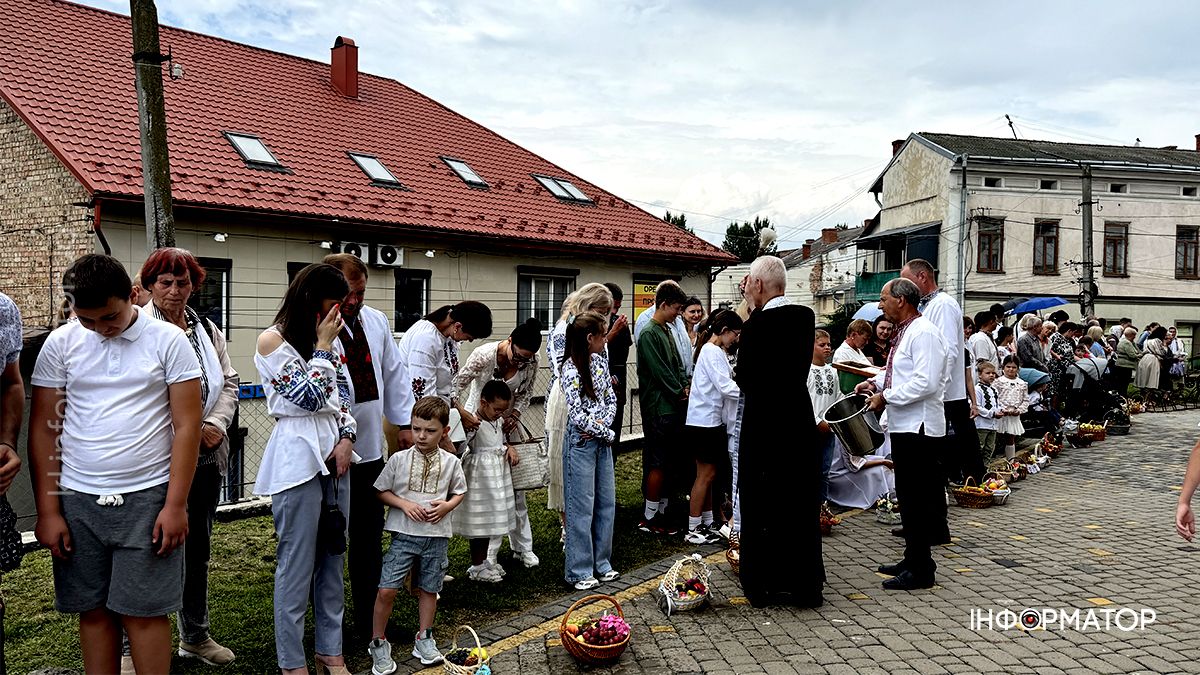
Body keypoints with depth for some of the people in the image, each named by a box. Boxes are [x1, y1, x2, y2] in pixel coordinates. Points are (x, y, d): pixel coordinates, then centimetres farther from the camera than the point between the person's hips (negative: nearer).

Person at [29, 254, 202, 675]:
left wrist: (175, 504, -8)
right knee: (93, 610, 10)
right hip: (77, 499, 3)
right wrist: (47, 510, 1)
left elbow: (186, 426, -4)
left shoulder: (168, 341, -3)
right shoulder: (61, 344, 4)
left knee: (144, 611, 1)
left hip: (148, 498, -2)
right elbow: (44, 428, 5)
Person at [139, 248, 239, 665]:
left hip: (206, 458, 6)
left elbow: (228, 382, 13)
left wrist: (217, 424, -4)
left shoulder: (207, 331, 13)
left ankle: (195, 636, 31)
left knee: (198, 550, 16)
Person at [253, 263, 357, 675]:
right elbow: (309, 397, -15)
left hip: (335, 453, 7)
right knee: (297, 565, 0)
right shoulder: (273, 340, -7)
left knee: (332, 560, 13)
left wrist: (347, 437, 0)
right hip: (298, 457, -7)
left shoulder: (327, 339, 13)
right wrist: (323, 346, -9)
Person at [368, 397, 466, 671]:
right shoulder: (399, 459, -3)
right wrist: (405, 504, -12)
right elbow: (382, 491, 3)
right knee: (387, 590, -6)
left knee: (428, 589, 13)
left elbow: (459, 493, 11)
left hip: (437, 536, 1)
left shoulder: (451, 462, 0)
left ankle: (424, 639, 31)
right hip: (404, 534, -1)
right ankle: (378, 643, 13)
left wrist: (446, 506, -9)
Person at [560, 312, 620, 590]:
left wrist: (603, 424, -8)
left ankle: (600, 563, 26)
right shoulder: (572, 369, -17)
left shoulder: (600, 361, 6)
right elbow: (578, 415, -19)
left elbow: (611, 399, 9)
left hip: (602, 440, 8)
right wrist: (606, 434, -9)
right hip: (581, 443, -8)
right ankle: (579, 571, 11)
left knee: (606, 503, 13)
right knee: (582, 507, 0)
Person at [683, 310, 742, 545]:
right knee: (705, 475, -2)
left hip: (712, 421, 9)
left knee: (708, 474, 14)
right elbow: (726, 387, -21)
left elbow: (724, 385, 10)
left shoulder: (716, 352, 15)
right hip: (704, 422, -9)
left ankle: (707, 524, 22)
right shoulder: (712, 352, -15)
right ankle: (693, 530, 5)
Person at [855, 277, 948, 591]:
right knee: (907, 495, 17)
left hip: (918, 426, -10)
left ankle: (920, 570, 5)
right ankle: (912, 560, 28)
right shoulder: (904, 332, 15)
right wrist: (876, 382, 11)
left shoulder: (924, 332, -16)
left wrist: (886, 397, -18)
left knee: (918, 497, -3)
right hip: (903, 425, 10)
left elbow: (925, 382, -25)